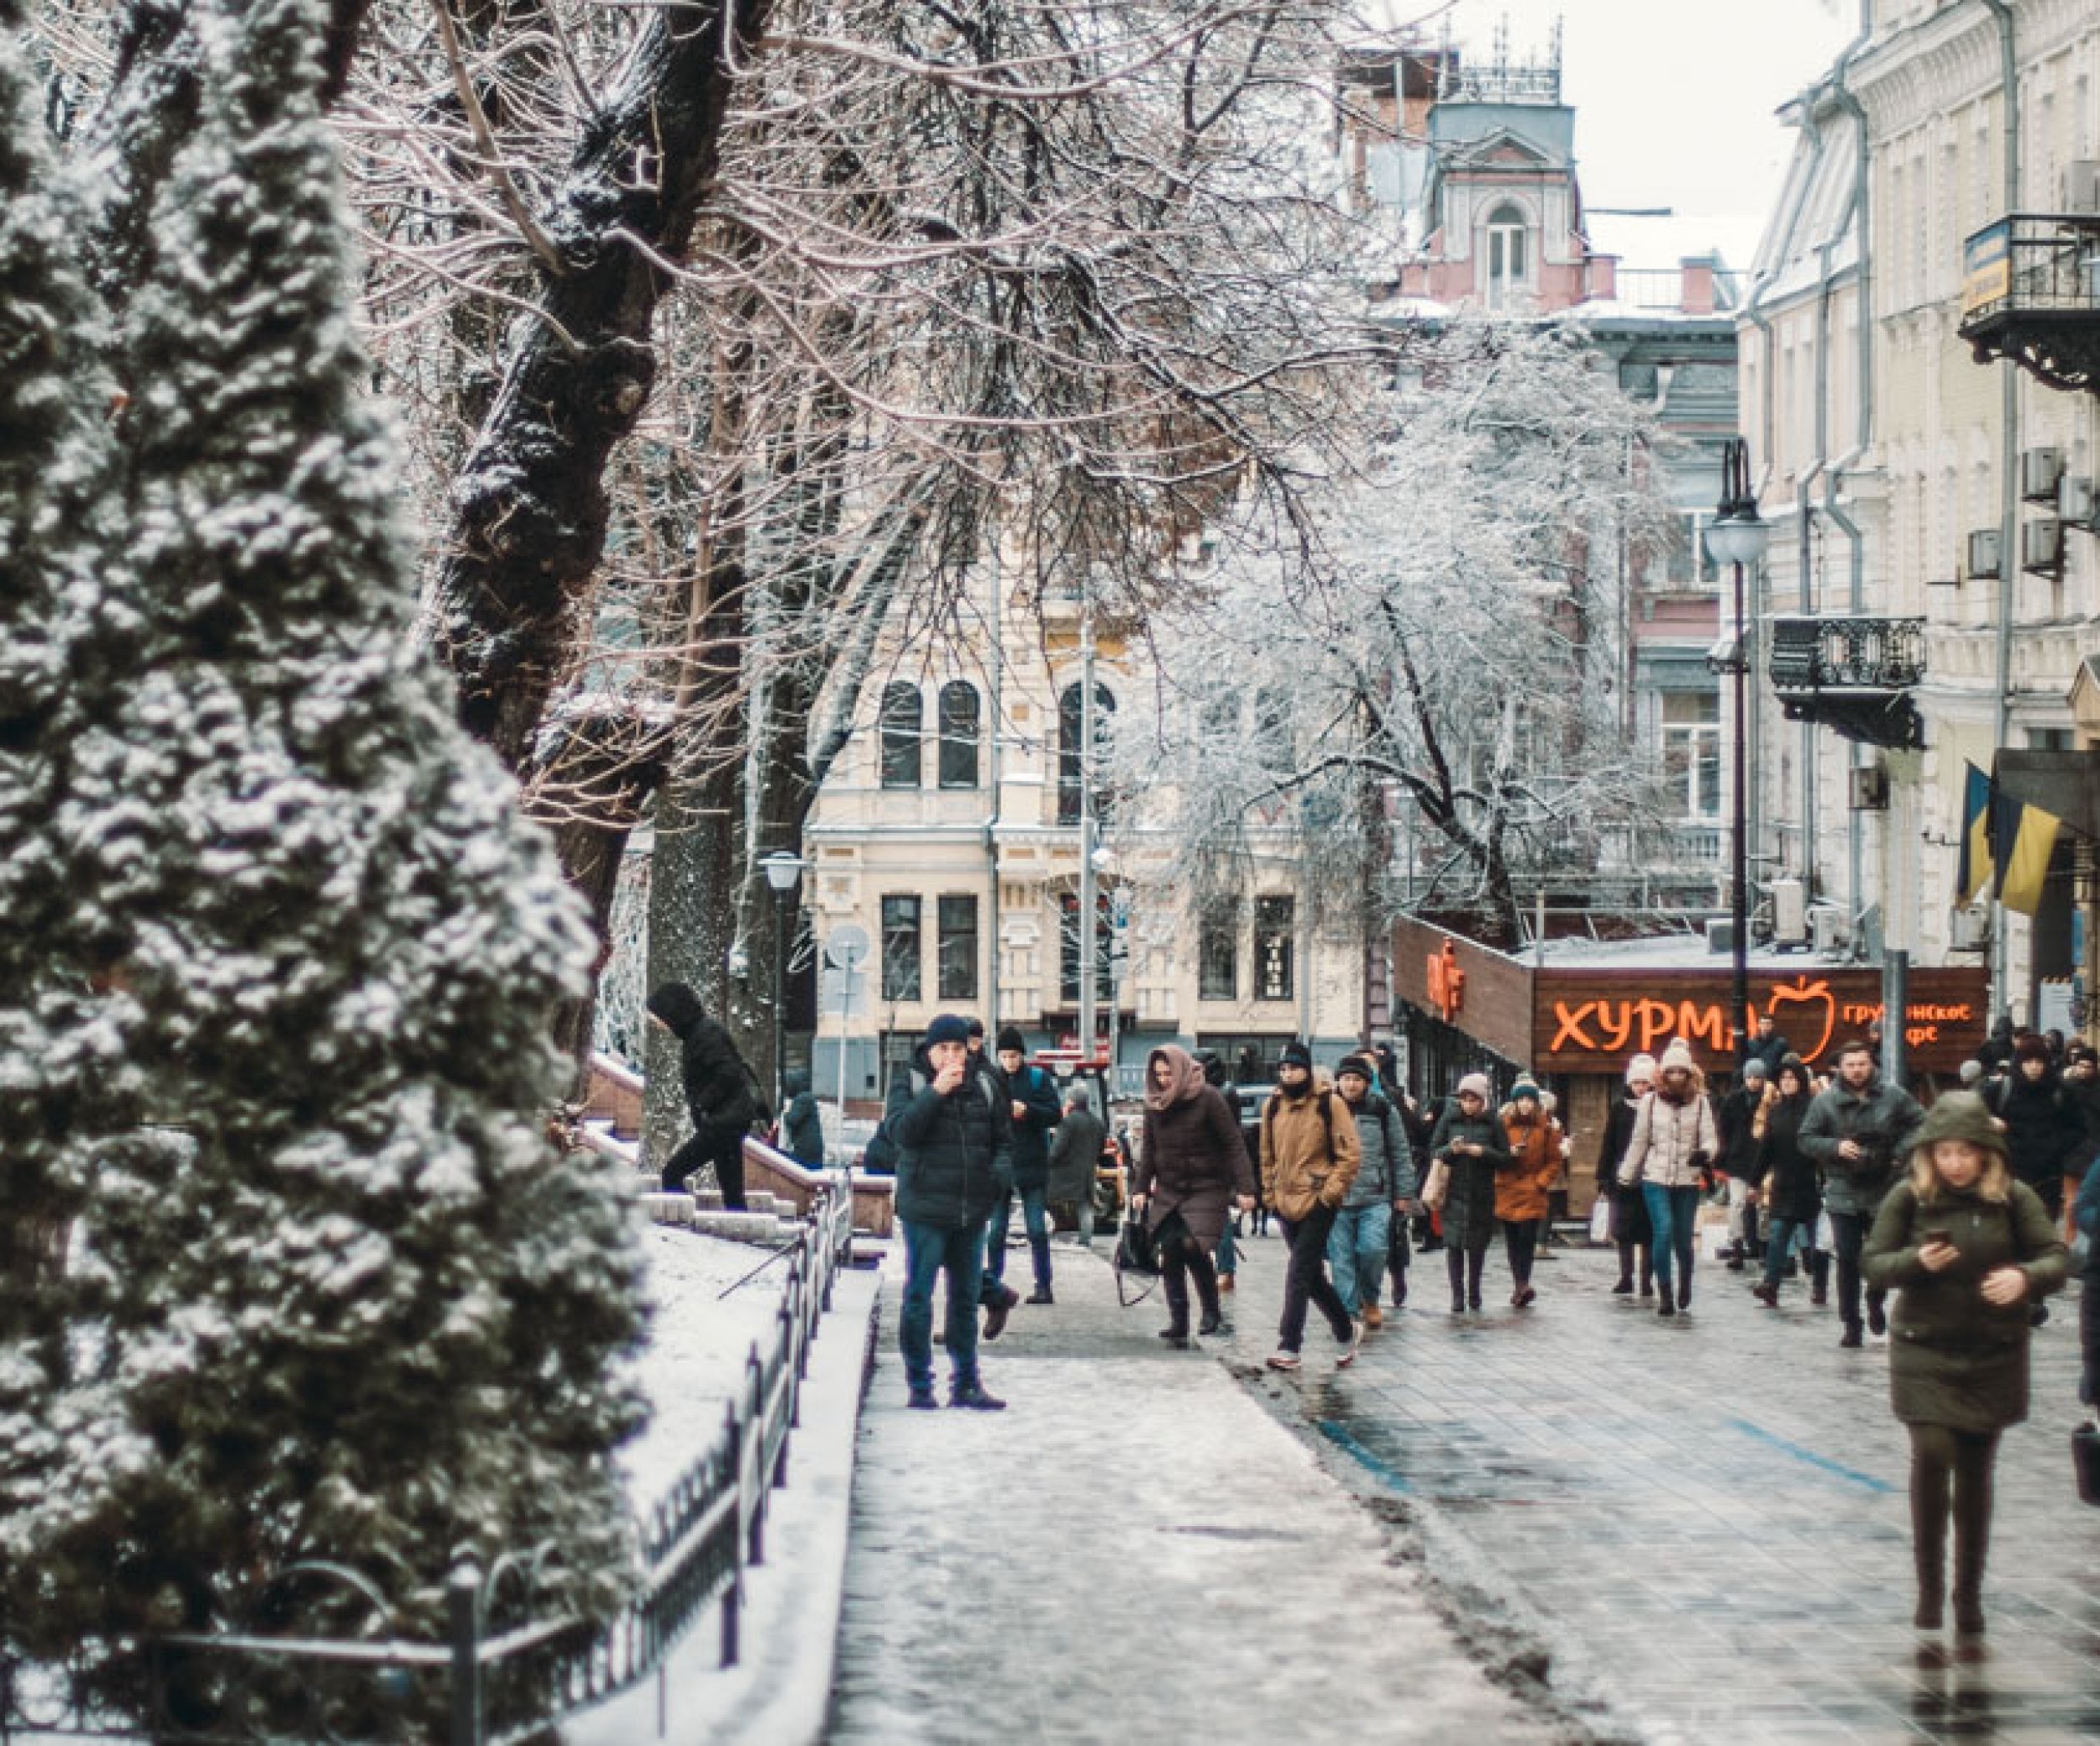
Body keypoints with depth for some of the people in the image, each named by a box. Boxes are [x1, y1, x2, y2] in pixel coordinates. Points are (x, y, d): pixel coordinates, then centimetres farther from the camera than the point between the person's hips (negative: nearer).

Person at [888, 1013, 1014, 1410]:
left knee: (966, 1299, 12)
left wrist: (1001, 1170, -4)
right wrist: (936, 1092, -22)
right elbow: (901, 1130, -17)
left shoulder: (984, 1088, 10)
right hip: (925, 1210, -4)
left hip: (971, 1212, 4)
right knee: (919, 1297, -2)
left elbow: (1003, 1138, 16)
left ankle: (966, 1383, 19)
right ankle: (919, 1384, 3)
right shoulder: (909, 1085, -1)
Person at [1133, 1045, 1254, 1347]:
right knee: (1170, 1252, -2)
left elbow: (1234, 1145, -10)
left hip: (1206, 1189, -5)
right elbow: (1148, 1149, 13)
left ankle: (1212, 1311, 3)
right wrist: (1141, 1188, 5)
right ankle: (1178, 1323, 3)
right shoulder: (1155, 1103, 6)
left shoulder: (1208, 1099, -10)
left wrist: (1245, 1187, -16)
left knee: (1193, 1247, -17)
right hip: (1168, 1191, 5)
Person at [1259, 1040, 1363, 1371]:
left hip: (1318, 1203, -6)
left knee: (1299, 1273, -11)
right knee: (1312, 1275, 13)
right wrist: (1270, 1191, 14)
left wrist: (1331, 1191, -13)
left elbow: (1350, 1154, -8)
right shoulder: (1272, 1106, 9)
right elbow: (1267, 1154, 20)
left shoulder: (1328, 1104, -7)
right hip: (1286, 1203, 6)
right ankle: (1347, 1329, 30)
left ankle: (1289, 1348, -11)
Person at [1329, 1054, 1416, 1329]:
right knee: (1341, 1258, -1)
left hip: (1375, 1199, -1)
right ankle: (1350, 1312, 5)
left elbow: (1400, 1153, 10)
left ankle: (1370, 1300, 10)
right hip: (1336, 1200, 1)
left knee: (1373, 1250, -14)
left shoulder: (1383, 1110, 5)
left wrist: (1402, 1193, 7)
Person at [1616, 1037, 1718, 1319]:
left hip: (1688, 1180, 0)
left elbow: (1710, 1136, -6)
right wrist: (1624, 1176, 14)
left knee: (1684, 1239, 6)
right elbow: (1639, 1141, 11)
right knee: (1664, 1232, -16)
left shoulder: (1699, 1102, 0)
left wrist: (1705, 1153, -29)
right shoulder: (1651, 1101, 3)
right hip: (1655, 1178, 0)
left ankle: (1684, 1292, 29)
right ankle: (1665, 1294, -10)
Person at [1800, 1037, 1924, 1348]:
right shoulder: (1826, 1100, -3)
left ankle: (1875, 1301, 36)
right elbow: (1807, 1139, 1)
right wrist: (1835, 1147, -16)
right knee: (1847, 1260, 0)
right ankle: (1851, 1324, 9)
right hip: (1843, 1193, 0)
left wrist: (1903, 1150, -11)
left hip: (1884, 1191, 0)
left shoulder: (1894, 1097, -2)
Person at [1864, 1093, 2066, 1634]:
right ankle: (1929, 1584, -3)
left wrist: (2025, 1276, -27)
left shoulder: (2013, 1197, -5)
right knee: (1932, 1454, -17)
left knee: (1975, 1471, 8)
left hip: (1993, 1357, 1)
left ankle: (1969, 1592, 20)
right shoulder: (1909, 1197, -4)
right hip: (1924, 1352, -1)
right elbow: (1874, 1265, 0)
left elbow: (2057, 1257, -5)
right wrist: (1917, 1261, -20)